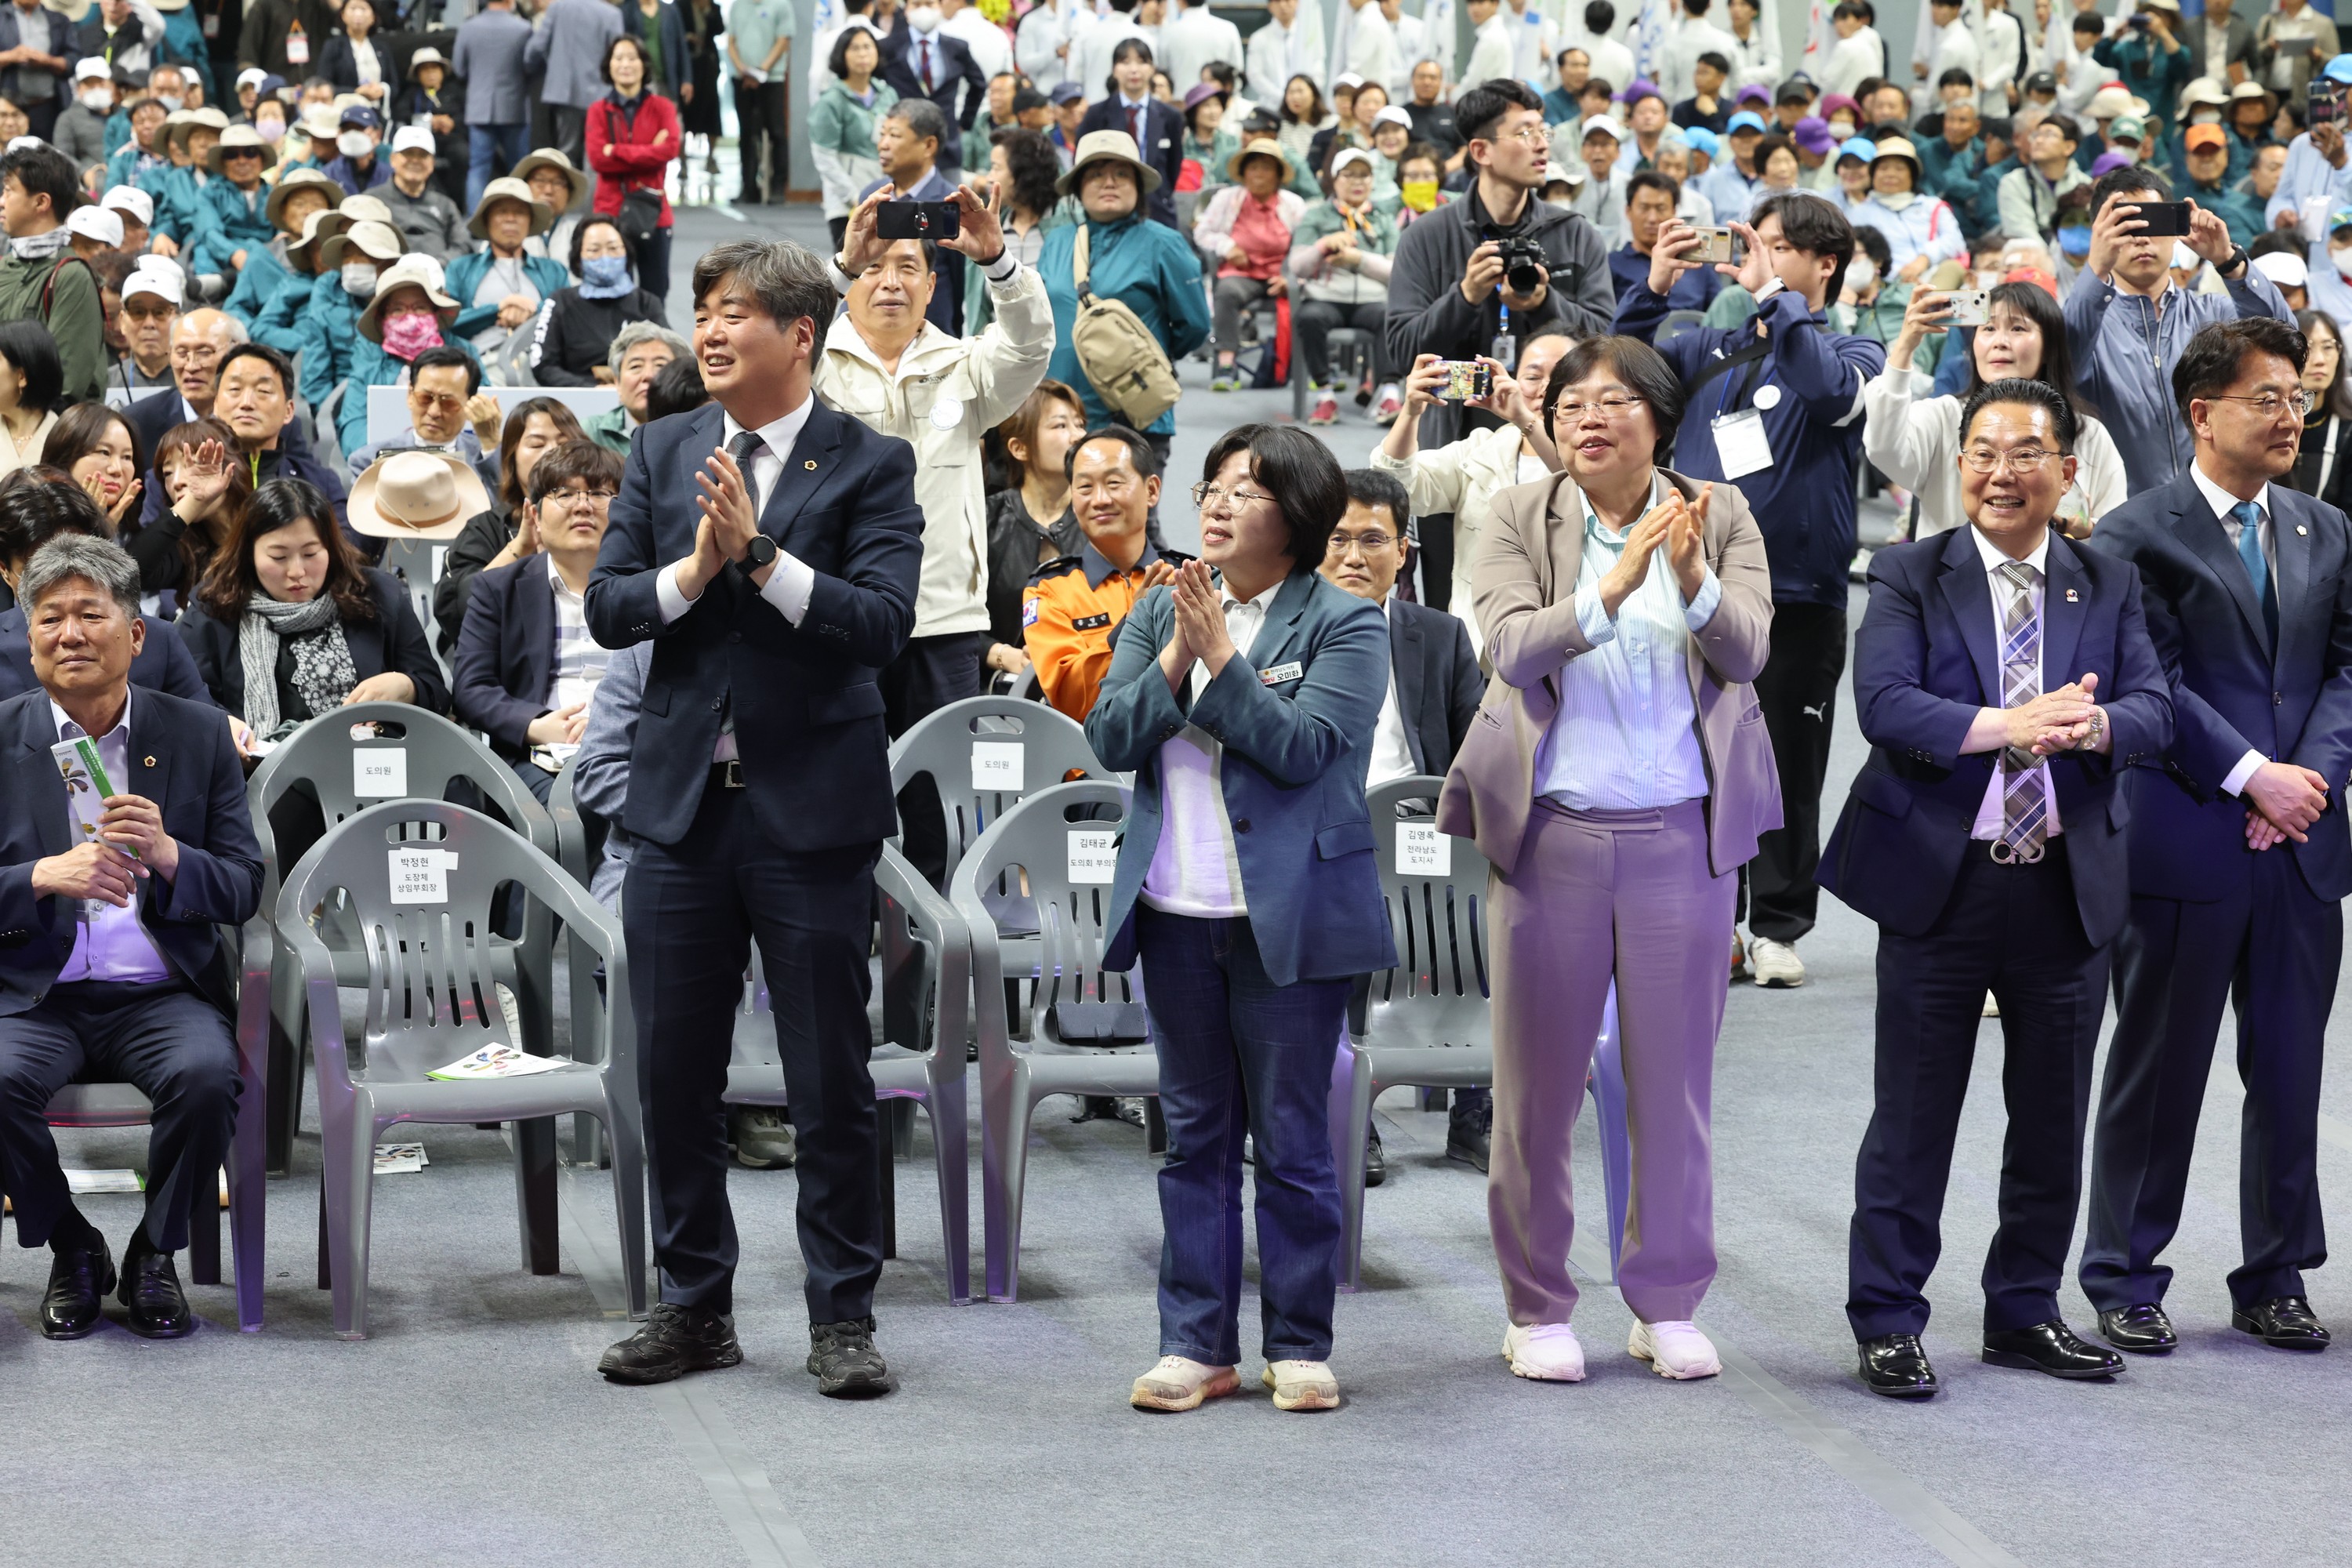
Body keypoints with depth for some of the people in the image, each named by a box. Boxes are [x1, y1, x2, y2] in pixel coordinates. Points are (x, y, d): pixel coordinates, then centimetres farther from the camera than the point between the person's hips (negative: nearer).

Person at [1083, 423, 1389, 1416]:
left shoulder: (1344, 624, -4)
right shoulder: (1159, 613, 11)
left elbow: (1302, 746, -16)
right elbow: (1110, 738, 1)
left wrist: (1222, 657, -16)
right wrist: (1176, 659, -11)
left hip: (1290, 917, -4)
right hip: (1177, 913, 4)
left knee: (1291, 1138, 1)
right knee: (1195, 1136, 9)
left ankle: (1299, 1347, 10)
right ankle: (1196, 1345, 13)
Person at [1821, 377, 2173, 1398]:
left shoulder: (2109, 586, 9)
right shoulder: (1909, 578, 0)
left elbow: (2153, 712, -1)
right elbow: (1885, 702, -14)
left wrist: (2095, 726, -24)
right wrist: (2009, 725, -27)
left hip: (2068, 888, 3)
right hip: (1939, 884, -3)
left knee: (2054, 1121, 12)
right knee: (1914, 1115, 3)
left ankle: (2026, 1313, 26)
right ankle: (1887, 1322, 13)